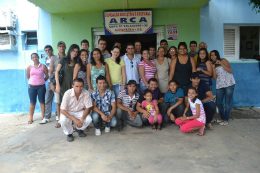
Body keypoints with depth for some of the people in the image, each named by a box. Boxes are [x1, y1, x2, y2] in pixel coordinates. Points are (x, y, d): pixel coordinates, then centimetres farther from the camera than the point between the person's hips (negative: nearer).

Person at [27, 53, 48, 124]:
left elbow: (47, 76, 5)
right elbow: (28, 76, 14)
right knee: (32, 102, 5)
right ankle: (31, 118, 13)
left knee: (42, 101, 4)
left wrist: (42, 81, 5)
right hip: (32, 87, 1)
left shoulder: (43, 66, 0)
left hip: (41, 86, -1)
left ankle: (43, 117, 13)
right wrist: (33, 80, 9)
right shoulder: (29, 67, 4)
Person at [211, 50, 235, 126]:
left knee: (228, 102, -2)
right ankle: (222, 118, 25)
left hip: (229, 84, -5)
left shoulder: (223, 60, 0)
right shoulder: (212, 64, 9)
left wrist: (221, 63, -15)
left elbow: (230, 70, -11)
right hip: (219, 85, 5)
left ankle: (226, 120, 7)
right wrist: (213, 68, -13)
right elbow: (214, 77, -1)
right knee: (218, 103, 6)